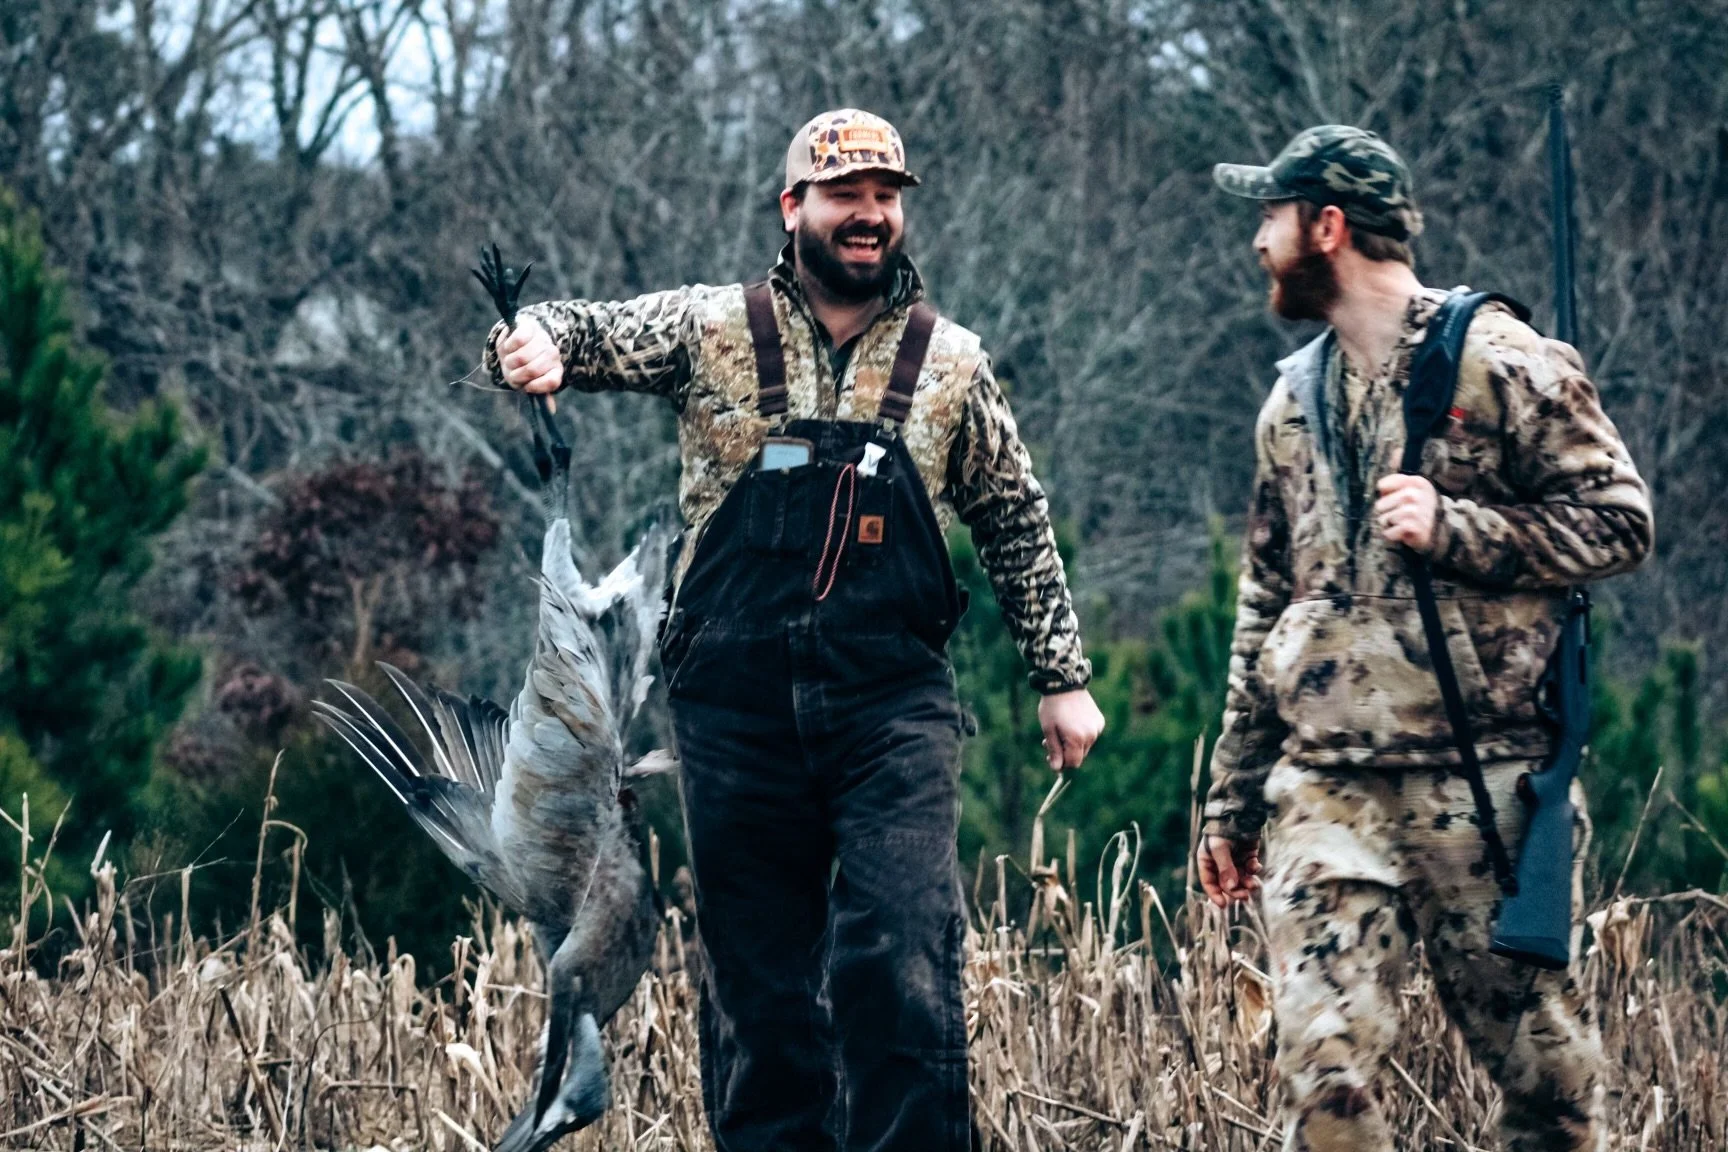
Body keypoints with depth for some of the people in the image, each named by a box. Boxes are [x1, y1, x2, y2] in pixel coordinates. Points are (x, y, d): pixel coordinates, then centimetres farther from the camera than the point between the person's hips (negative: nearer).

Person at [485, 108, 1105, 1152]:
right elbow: (589, 333, 1)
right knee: (756, 979, 5)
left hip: (894, 708, -1)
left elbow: (1017, 526, 16)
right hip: (736, 703, 1)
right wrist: (537, 339, -24)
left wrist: (1064, 676, 13)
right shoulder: (713, 331, 6)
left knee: (904, 963, -13)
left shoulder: (950, 363, 9)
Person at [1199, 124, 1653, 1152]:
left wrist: (1453, 528, -16)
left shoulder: (1502, 364, -2)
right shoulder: (1295, 400, 17)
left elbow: (1620, 521, -5)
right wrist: (1233, 799, 21)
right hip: (1325, 793, 5)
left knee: (1544, 1064, 1)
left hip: (1480, 786, -5)